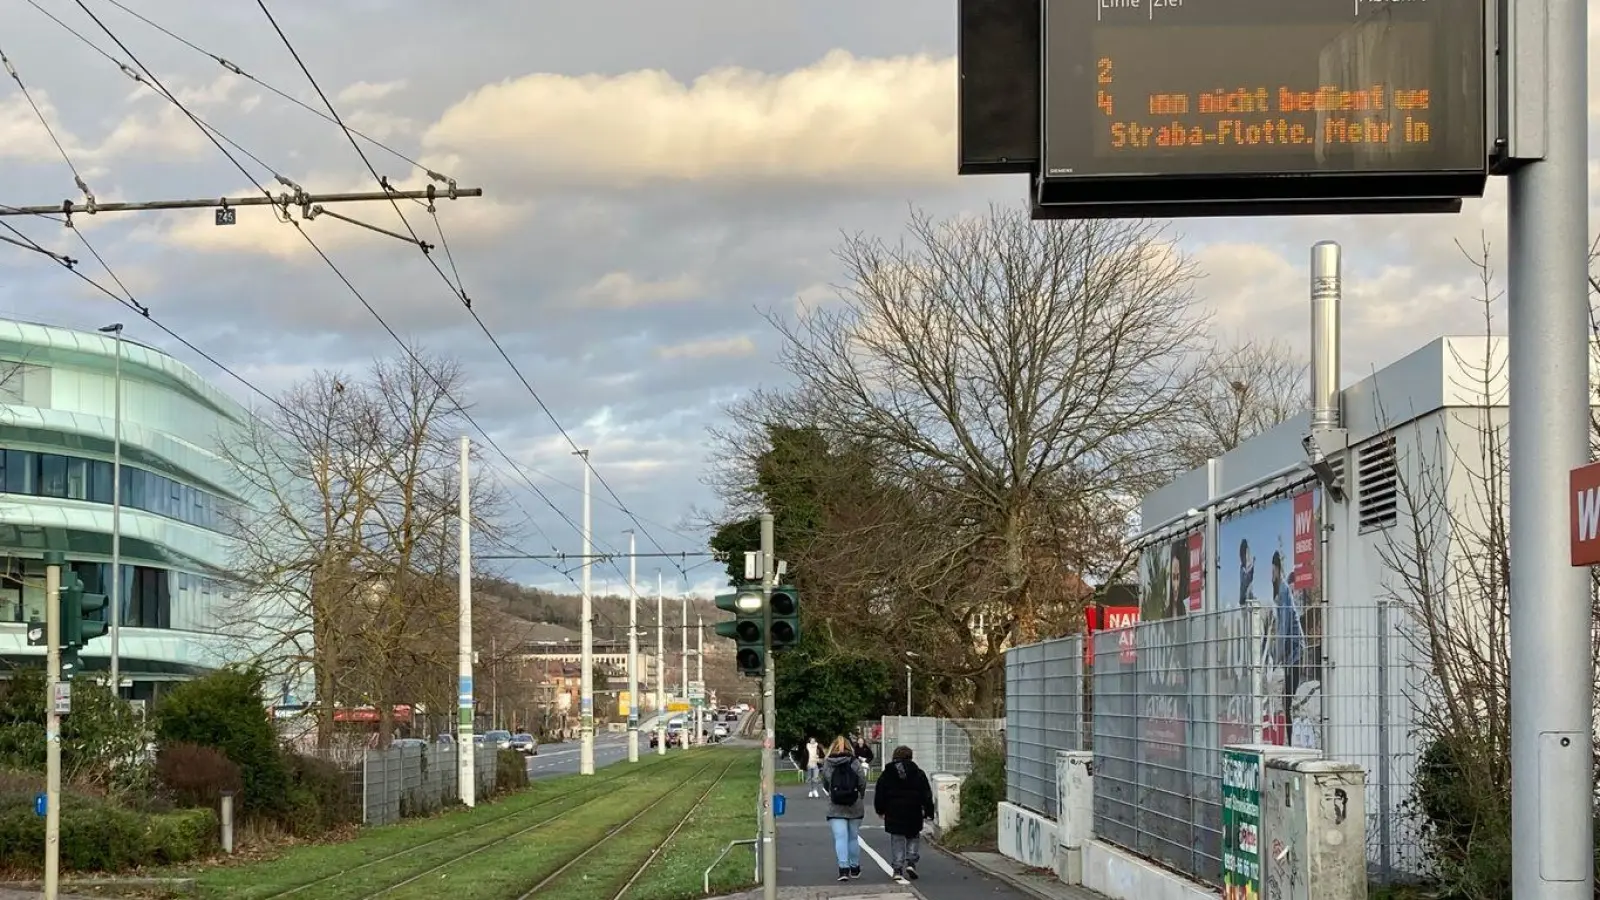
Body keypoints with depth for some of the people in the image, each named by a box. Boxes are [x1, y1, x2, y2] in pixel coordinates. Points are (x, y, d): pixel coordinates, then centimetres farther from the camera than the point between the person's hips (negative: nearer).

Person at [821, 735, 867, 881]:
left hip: (835, 807, -1)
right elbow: (863, 783, -3)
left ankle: (843, 868, -16)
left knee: (840, 838, -3)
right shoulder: (855, 763, -5)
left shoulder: (827, 764, -3)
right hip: (855, 807, 1)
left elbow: (825, 785, 5)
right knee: (853, 837, 14)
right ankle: (854, 868, 22)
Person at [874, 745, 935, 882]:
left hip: (893, 813, 0)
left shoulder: (887, 774, 2)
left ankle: (897, 869, 1)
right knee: (913, 837, 16)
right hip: (913, 813, 0)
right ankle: (911, 862, -1)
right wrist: (928, 812, 3)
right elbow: (927, 794, -1)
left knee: (897, 840, 6)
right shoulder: (918, 773, 0)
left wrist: (880, 810, 17)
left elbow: (880, 794, 6)